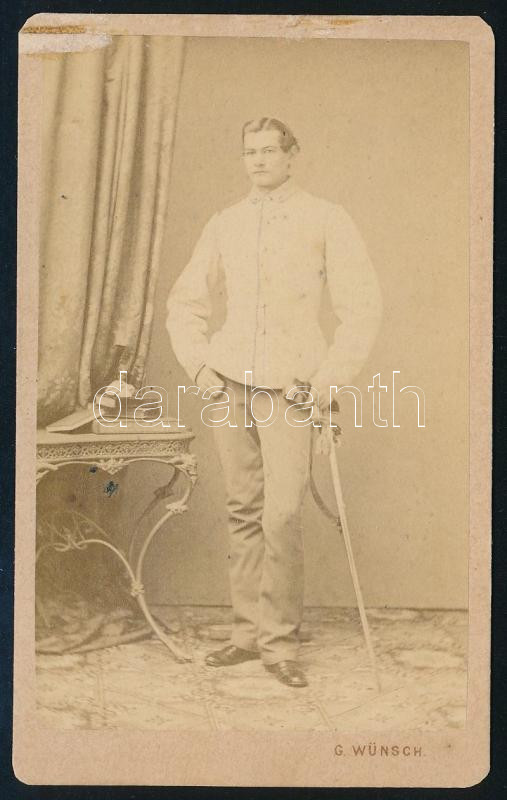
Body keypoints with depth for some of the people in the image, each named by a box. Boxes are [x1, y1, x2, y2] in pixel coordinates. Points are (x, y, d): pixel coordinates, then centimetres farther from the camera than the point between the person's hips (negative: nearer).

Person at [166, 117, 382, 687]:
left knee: (282, 515, -10)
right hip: (230, 383, 4)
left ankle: (279, 640, 3)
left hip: (289, 387, -3)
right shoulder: (225, 224, 14)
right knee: (243, 511, 6)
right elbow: (184, 301, 20)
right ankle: (247, 632, 15)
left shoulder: (325, 220, 4)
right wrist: (197, 363, 7)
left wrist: (329, 382, -5)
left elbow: (362, 308, 1)